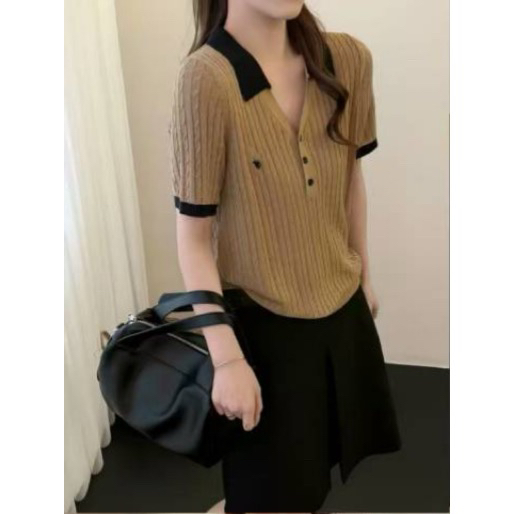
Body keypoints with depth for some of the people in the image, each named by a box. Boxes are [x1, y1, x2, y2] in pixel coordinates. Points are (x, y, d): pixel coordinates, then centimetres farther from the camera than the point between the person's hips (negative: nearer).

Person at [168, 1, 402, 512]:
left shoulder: (350, 59, -6)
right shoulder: (205, 78, -24)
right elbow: (193, 238, -18)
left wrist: (363, 273, 16)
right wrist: (227, 358, -16)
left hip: (344, 307, 6)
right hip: (260, 319, -5)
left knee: (353, 465, 25)